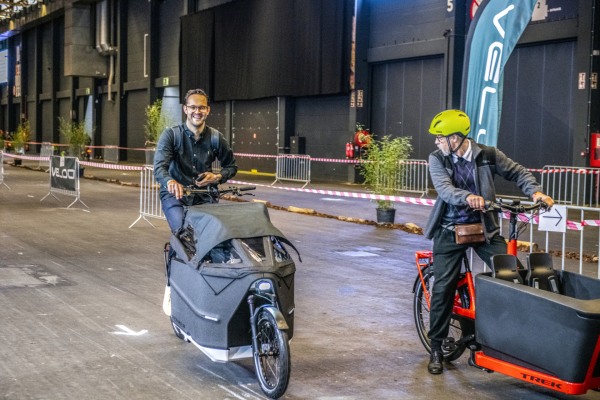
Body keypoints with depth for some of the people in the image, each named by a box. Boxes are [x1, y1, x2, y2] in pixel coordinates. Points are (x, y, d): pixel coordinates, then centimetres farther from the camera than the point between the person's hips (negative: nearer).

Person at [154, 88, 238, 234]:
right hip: (174, 194, -3)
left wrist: (218, 177, -7)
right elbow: (159, 167, -19)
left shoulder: (216, 138, 3)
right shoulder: (170, 135, -5)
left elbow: (231, 166, 16)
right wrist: (169, 181, -42)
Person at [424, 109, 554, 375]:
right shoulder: (437, 159, -6)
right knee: (443, 288, -2)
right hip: (450, 231, 0)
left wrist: (534, 191, -15)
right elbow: (444, 188, -22)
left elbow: (517, 173, 4)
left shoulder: (487, 155, -5)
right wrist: (468, 197, -43)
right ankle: (436, 348, 11)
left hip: (484, 228, 1)